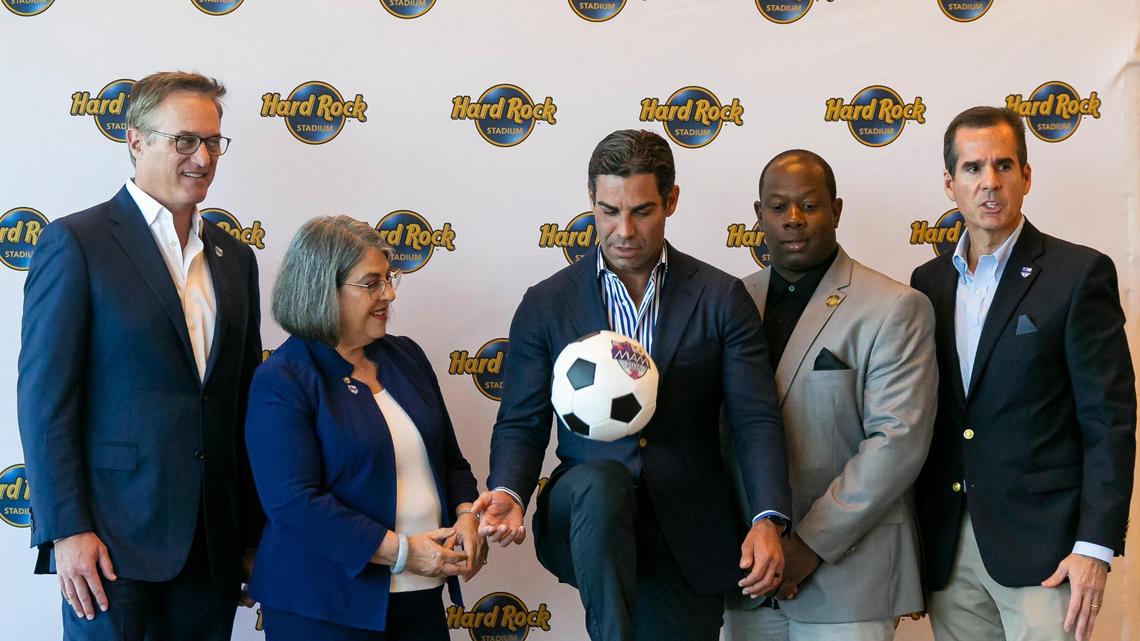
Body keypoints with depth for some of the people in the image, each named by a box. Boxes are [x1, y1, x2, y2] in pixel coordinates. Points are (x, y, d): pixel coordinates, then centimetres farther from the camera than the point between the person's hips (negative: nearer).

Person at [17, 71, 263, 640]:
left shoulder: (234, 258, 13)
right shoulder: (75, 242, -5)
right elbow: (44, 397, -8)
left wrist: (251, 531, 13)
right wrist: (66, 530, -14)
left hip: (215, 544, 5)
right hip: (115, 533, -5)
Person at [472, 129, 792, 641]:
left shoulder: (721, 299, 1)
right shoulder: (547, 305, 3)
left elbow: (755, 420, -4)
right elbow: (521, 424, 5)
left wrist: (768, 520, -19)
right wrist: (508, 494, -17)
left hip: (687, 534, 2)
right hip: (587, 514, -1)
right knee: (601, 482, -34)